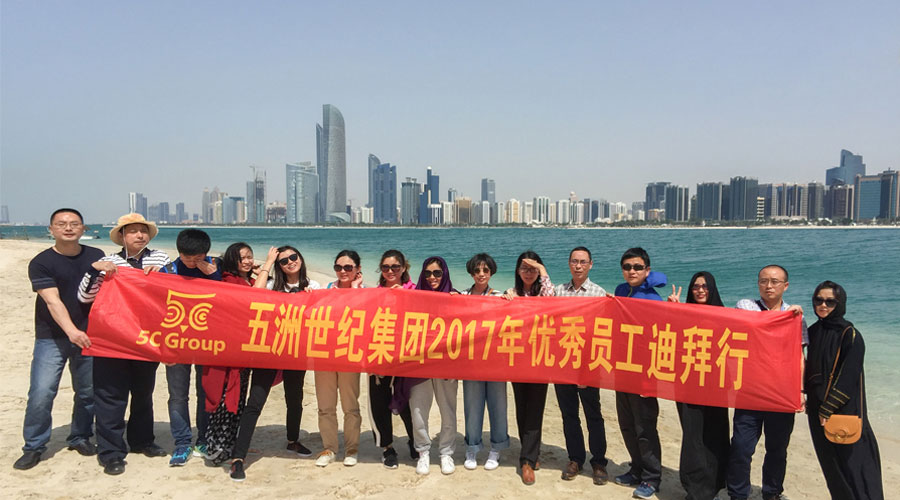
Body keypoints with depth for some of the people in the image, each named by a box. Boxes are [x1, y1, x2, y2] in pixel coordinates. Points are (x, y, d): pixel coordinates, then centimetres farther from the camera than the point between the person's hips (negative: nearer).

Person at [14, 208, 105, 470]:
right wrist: (71, 331, -31)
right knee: (41, 393, -7)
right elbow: (52, 301, -19)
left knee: (88, 392, 7)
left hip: (88, 335, 3)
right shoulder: (41, 262, -7)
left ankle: (80, 438, 26)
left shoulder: (96, 256, 6)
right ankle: (34, 447, 10)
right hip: (51, 337, -3)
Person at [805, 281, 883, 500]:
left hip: (845, 407, -6)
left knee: (851, 458, -2)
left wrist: (829, 407, -16)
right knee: (830, 463, 13)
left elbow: (848, 377, -15)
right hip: (818, 407, 6)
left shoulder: (849, 334, -10)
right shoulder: (813, 331, 9)